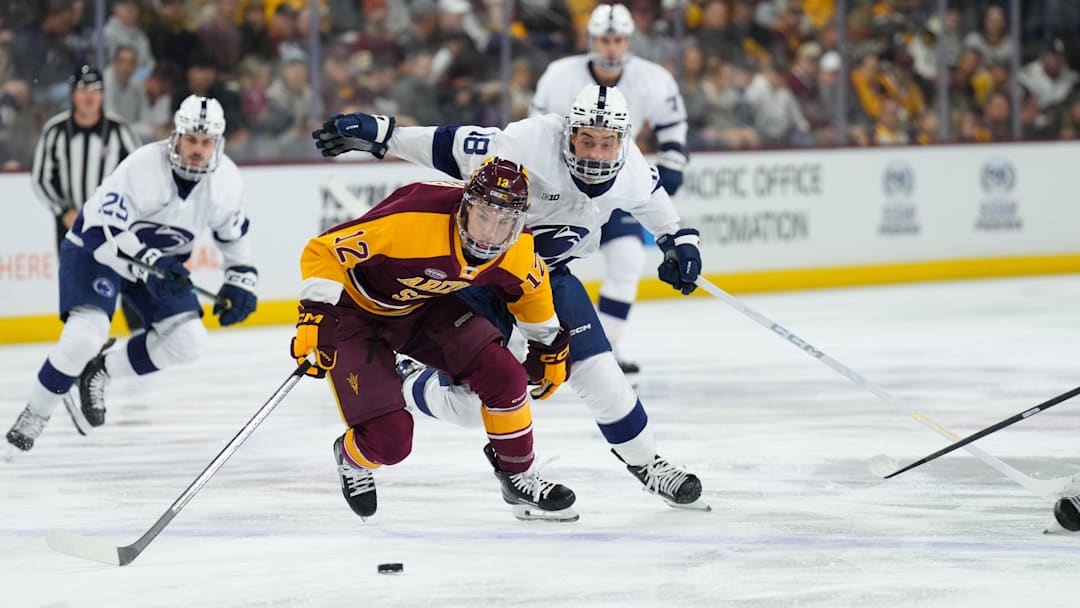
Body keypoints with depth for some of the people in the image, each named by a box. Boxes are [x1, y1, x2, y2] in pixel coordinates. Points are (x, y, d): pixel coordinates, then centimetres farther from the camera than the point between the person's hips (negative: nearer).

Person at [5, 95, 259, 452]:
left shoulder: (225, 179, -12)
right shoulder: (143, 167, -31)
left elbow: (234, 232, 9)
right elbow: (101, 232, -33)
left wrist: (240, 282, 2)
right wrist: (149, 265, -44)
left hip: (159, 261, 6)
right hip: (94, 251, -6)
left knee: (188, 339, -10)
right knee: (86, 335, -27)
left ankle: (98, 372, 8)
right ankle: (35, 415, -5)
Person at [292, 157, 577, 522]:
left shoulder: (517, 249, -17)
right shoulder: (410, 221, -38)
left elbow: (530, 287, 9)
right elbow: (323, 251, -30)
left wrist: (551, 346, 17)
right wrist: (316, 315, -40)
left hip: (427, 308, 5)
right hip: (357, 311, -5)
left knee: (502, 373, -15)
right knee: (389, 439, -13)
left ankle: (519, 479, 9)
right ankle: (351, 458, 26)